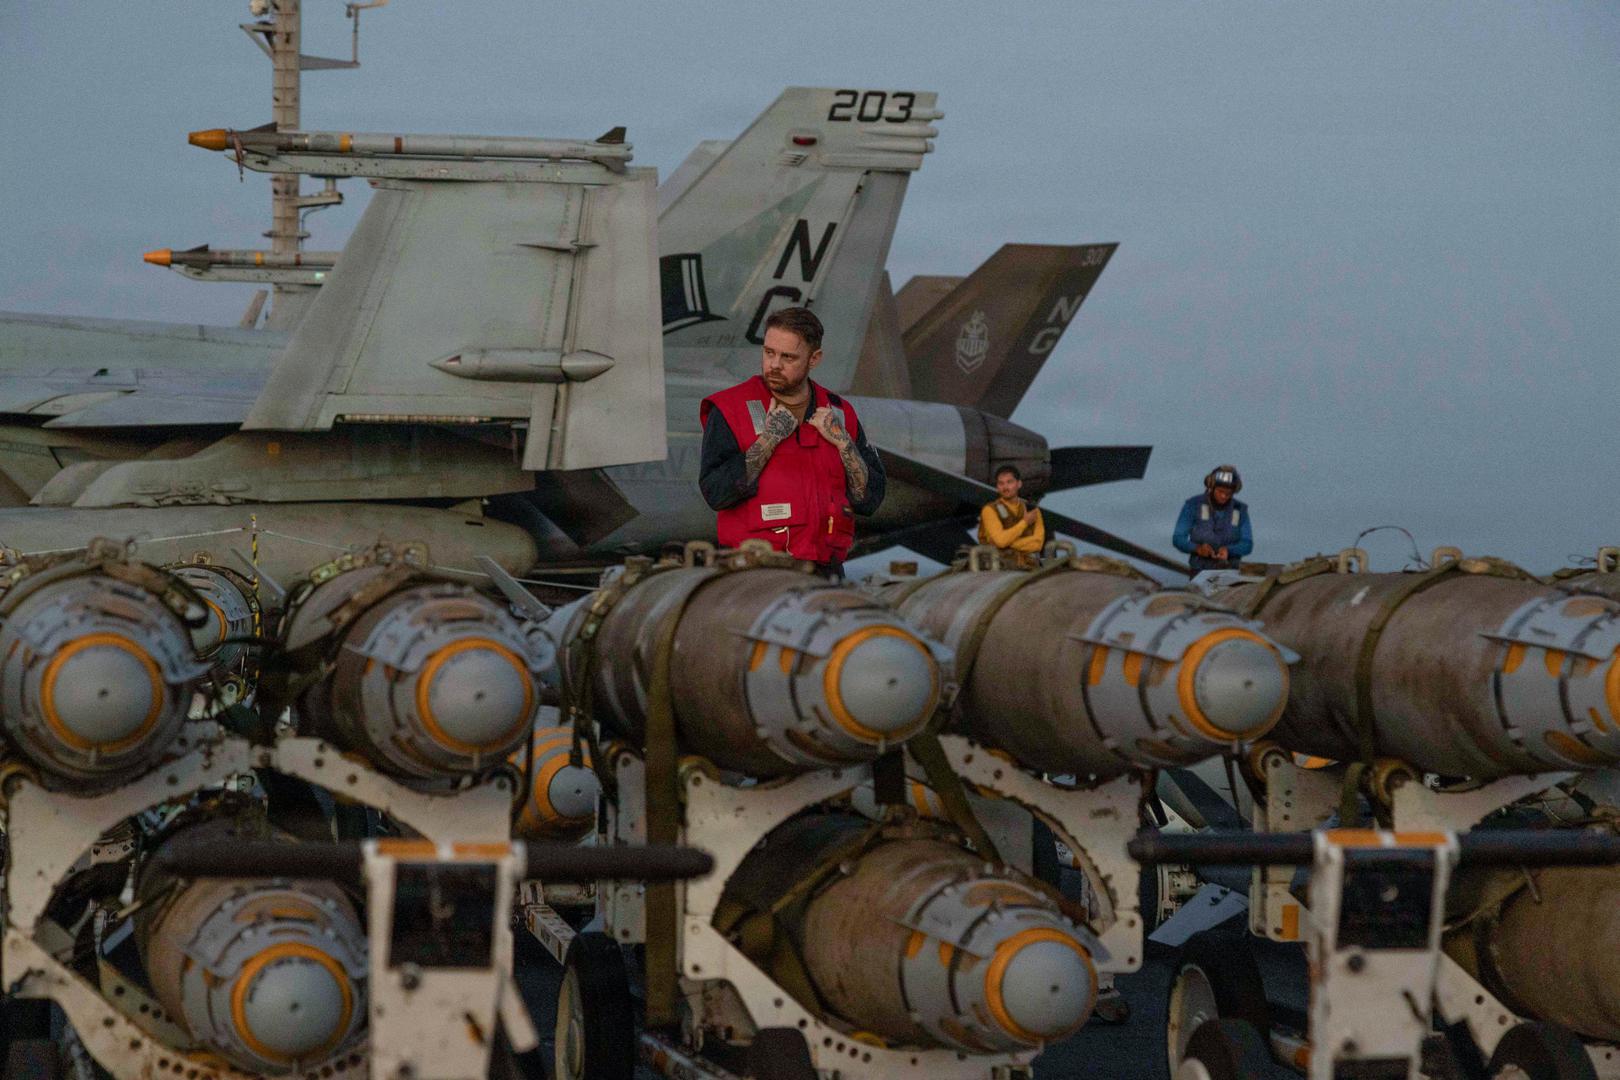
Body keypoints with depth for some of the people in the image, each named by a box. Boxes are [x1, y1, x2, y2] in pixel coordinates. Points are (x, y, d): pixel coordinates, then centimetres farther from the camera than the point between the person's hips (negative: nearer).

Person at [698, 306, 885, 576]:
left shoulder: (838, 414, 12)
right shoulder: (730, 410, 0)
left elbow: (869, 500, 9)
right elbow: (716, 493, -12)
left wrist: (843, 442, -3)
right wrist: (769, 439, -12)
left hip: (824, 573, 4)